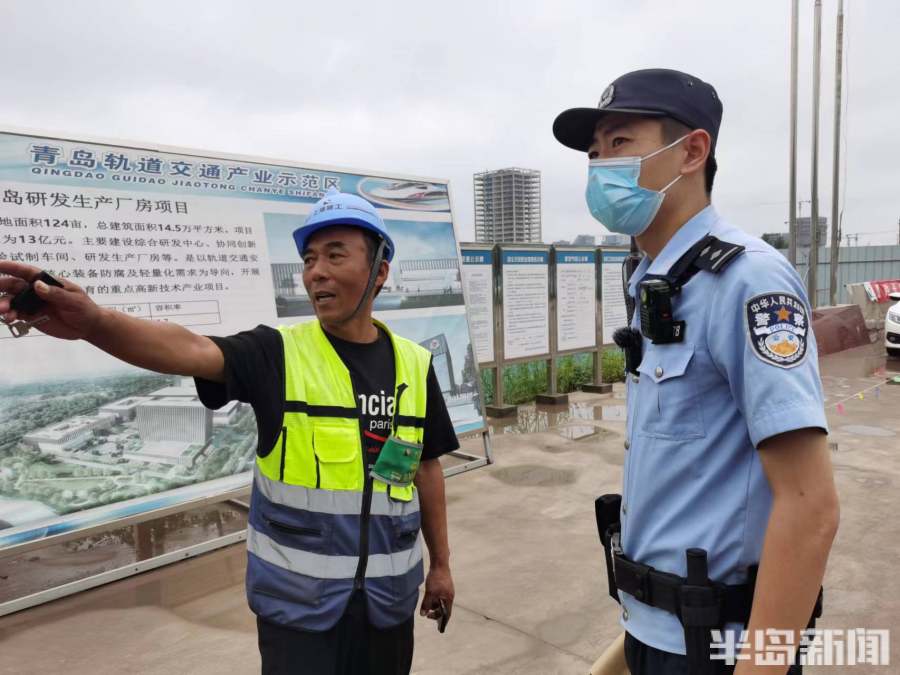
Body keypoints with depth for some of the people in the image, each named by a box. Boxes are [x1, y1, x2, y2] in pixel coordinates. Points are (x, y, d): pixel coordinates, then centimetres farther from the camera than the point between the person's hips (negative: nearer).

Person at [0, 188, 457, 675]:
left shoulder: (415, 365, -2)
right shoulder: (278, 353, -10)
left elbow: (426, 468, 5)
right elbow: (190, 349, -28)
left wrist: (441, 565, 11)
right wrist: (94, 322, -46)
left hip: (388, 596, 3)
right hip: (297, 600, -2)